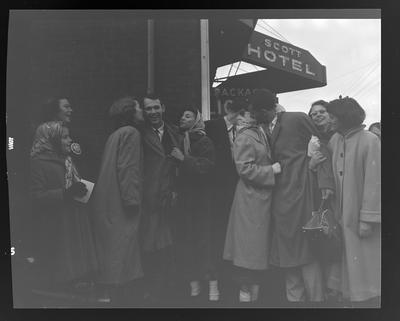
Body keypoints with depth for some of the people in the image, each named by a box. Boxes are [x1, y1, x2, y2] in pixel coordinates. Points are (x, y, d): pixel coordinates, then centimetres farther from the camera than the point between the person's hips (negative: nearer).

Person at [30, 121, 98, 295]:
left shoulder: (66, 160, 15)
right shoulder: (38, 163, -13)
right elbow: (36, 198, -20)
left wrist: (80, 190, 6)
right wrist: (66, 193, -27)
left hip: (74, 223, 8)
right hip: (54, 227, -8)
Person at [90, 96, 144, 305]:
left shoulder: (115, 135, 18)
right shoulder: (130, 133, -9)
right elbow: (128, 168, -19)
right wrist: (132, 199, -20)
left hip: (107, 202, 9)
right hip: (121, 203, -9)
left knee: (110, 248, 14)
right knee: (122, 248, -4)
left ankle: (108, 293, 23)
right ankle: (116, 297, 2)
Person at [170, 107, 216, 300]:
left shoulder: (203, 141, -2)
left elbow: (207, 166, -16)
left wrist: (184, 158, -19)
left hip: (199, 199, -4)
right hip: (181, 199, 5)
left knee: (203, 240, -4)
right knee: (184, 240, 5)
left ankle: (212, 284, 8)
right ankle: (193, 284, 16)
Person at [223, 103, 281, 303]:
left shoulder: (265, 135, 14)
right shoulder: (245, 137, -12)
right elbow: (244, 168, -18)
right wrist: (271, 170, -15)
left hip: (264, 200, 9)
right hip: (250, 200, -9)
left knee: (259, 249, 15)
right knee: (249, 249, -2)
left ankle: (255, 293, 27)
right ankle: (245, 293, 11)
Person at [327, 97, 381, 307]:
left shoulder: (370, 141, -13)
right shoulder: (335, 140, 6)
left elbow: (374, 181, -16)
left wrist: (368, 219, -18)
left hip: (362, 218, -6)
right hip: (344, 214, 6)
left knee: (365, 266, 7)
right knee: (349, 265, 15)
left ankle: (367, 300, 23)